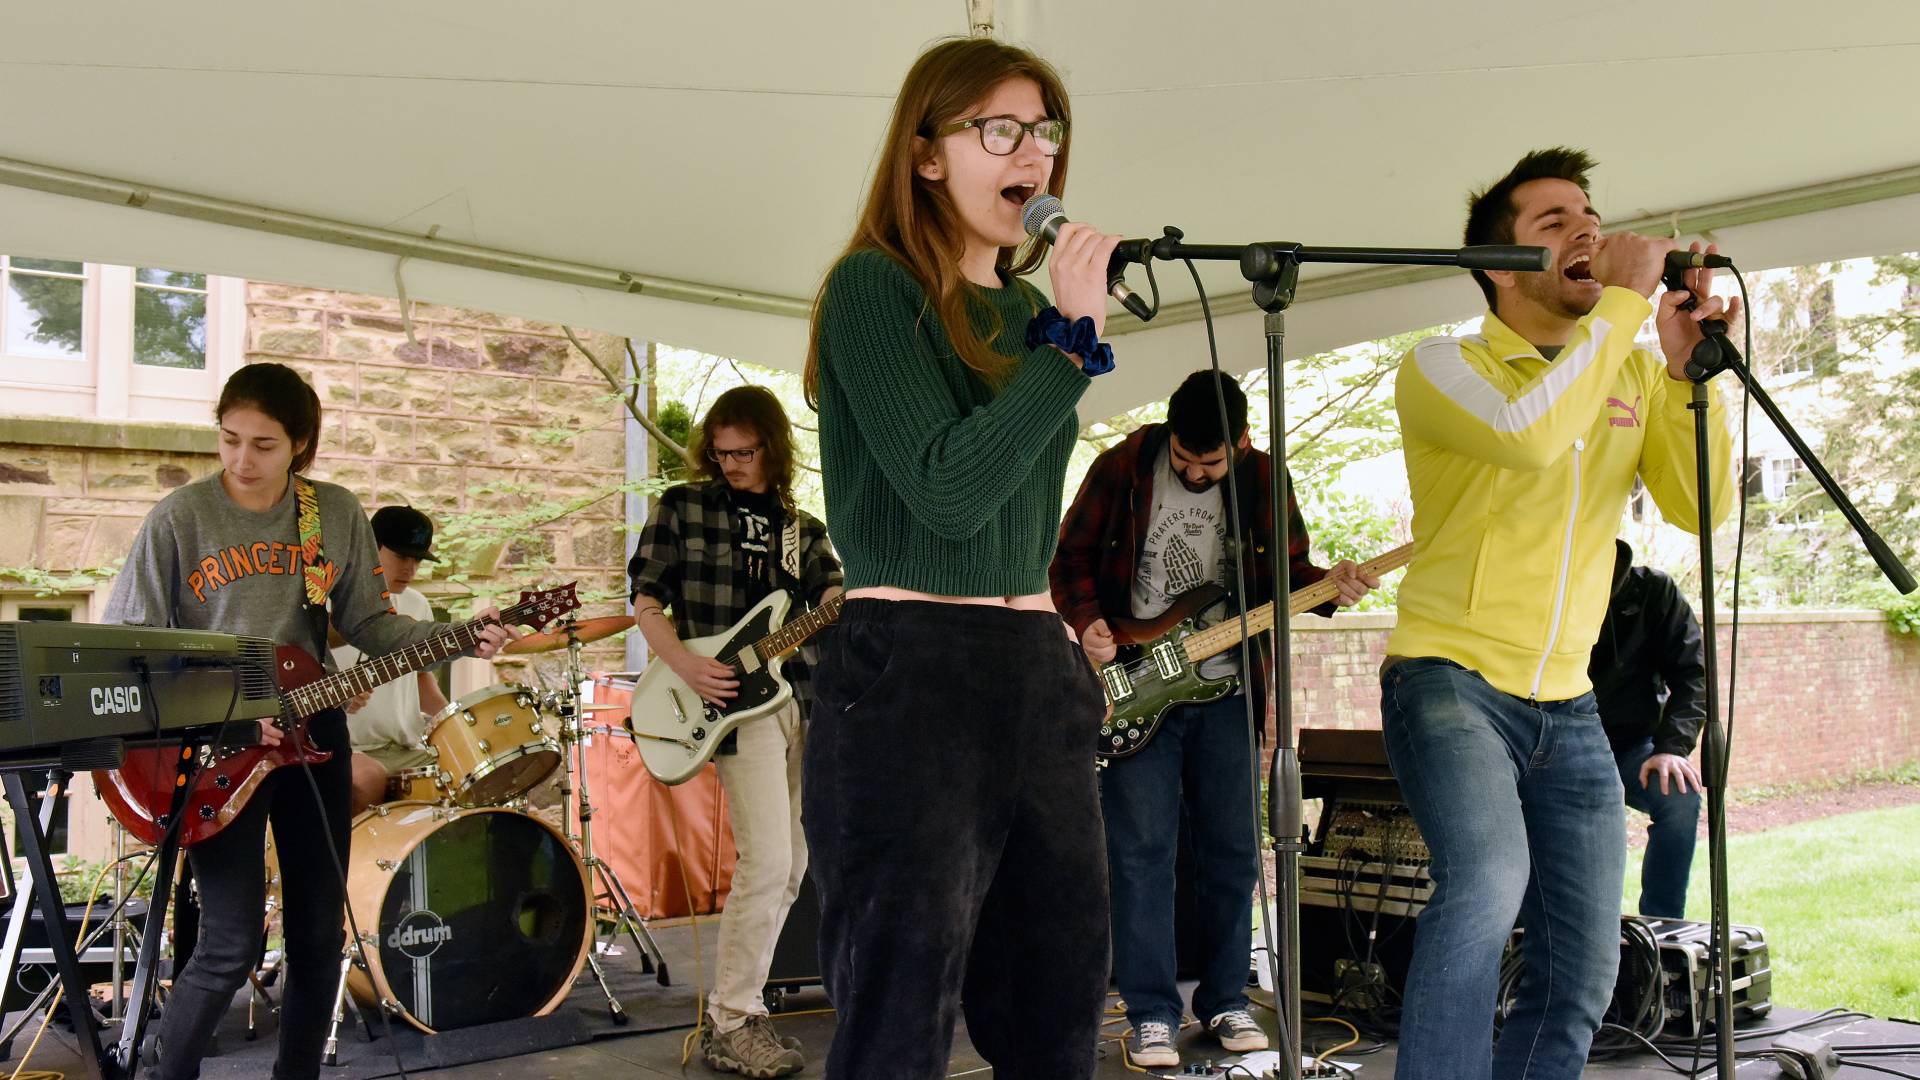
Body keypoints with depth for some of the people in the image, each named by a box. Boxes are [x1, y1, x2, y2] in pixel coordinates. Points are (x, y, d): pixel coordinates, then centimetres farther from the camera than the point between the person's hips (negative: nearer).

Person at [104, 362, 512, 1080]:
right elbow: (127, 642, -8)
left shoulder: (338, 515, 1)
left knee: (320, 934, 9)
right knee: (232, 946, -8)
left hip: (309, 728, 4)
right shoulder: (179, 518, -9)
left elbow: (367, 621, 7)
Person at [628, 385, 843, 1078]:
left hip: (803, 699, 6)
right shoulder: (683, 507, 2)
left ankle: (741, 993, 23)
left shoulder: (802, 526, 14)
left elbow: (833, 596, 1)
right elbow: (646, 602, 1)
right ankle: (730, 1024, -3)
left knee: (792, 866, 9)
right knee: (767, 863, -14)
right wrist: (685, 666, -15)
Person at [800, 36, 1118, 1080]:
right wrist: (1072, 336, -15)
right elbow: (947, 489, -17)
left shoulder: (1023, 302, 15)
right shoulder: (875, 284, -6)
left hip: (1039, 674, 8)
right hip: (909, 676, -7)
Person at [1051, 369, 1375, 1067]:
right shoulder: (1122, 468, -5)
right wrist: (1087, 622, -14)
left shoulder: (1263, 480, 2)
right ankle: (1152, 1014, 6)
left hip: (1228, 689, 2)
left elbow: (1287, 568, 8)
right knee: (1140, 850, -3)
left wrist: (1328, 585, -13)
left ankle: (1224, 999, 21)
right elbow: (1071, 555, 2)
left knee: (1232, 849, 6)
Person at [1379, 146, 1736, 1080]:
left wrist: (1686, 368, -10)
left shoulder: (1632, 372, 11)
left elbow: (1702, 508, 0)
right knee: (1487, 880, -32)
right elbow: (1529, 434, -27)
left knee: (1580, 978, 7)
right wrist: (1623, 301, -18)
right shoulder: (1442, 367, -6)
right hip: (1449, 679, -6)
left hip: (1565, 706, 6)